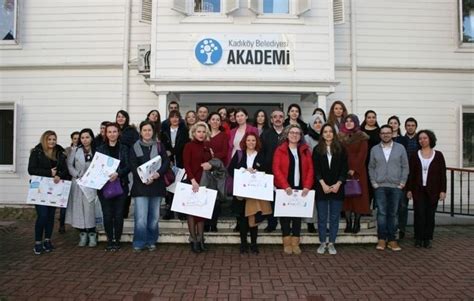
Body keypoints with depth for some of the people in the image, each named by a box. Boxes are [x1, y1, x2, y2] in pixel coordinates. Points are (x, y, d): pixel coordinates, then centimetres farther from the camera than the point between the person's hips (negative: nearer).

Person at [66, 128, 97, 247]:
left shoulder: (96, 151, 0)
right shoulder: (76, 151, 6)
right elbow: (69, 165, 4)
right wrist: (78, 175, -6)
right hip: (78, 183, 2)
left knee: (90, 208, -5)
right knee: (78, 207, 2)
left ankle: (92, 234, 6)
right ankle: (82, 234, 14)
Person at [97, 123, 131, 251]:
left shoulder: (124, 149, 5)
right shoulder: (100, 149, 9)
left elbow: (128, 166, -4)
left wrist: (117, 173, -21)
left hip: (120, 185, -1)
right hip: (104, 186, 1)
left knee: (119, 214, 0)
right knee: (107, 214, 1)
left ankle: (117, 240, 13)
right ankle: (109, 240, 14)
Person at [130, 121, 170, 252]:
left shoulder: (159, 145, 8)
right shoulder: (135, 147, 5)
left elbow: (166, 161, 2)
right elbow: (133, 166, -2)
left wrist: (158, 173, -16)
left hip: (156, 185, 2)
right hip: (141, 185, -2)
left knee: (154, 216, 7)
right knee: (141, 217, -7)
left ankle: (151, 242, 21)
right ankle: (139, 243, 6)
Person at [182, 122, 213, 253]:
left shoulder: (207, 146, 11)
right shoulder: (189, 146, -4)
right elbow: (186, 165, -11)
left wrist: (210, 165, -5)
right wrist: (193, 180, -22)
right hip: (193, 181, -5)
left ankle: (200, 239, 14)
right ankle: (193, 239, 6)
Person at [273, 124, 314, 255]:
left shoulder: (305, 150, 9)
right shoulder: (280, 150, 0)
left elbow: (310, 169, 3)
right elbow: (276, 169, -8)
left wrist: (307, 186, -10)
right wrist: (285, 186, -17)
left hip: (301, 188, 3)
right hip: (285, 188, -3)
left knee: (298, 215, 6)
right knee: (285, 214, 2)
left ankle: (295, 243, 14)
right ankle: (287, 243, 11)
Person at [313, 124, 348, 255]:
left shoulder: (340, 149, 6)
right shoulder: (317, 149, 4)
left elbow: (344, 168, 2)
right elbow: (316, 169, -2)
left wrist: (338, 184, -9)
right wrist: (323, 184, -11)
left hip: (337, 188, 1)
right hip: (321, 188, 0)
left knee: (334, 217, 5)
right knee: (322, 217, 4)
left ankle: (331, 243, 14)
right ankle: (322, 243, 14)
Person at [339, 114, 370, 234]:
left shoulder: (362, 137, 2)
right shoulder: (340, 137, 12)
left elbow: (362, 154, -6)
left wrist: (354, 169, -14)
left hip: (358, 171, -2)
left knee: (358, 195, -2)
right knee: (346, 196, 1)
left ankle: (357, 223, 5)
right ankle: (348, 224, 6)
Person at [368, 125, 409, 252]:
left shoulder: (400, 148, 5)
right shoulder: (374, 149, 8)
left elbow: (405, 166, 5)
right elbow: (371, 167, 9)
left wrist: (402, 182, -2)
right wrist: (373, 182, 0)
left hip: (396, 186, 0)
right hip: (380, 186, 0)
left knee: (393, 213, 4)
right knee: (381, 212, -3)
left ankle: (392, 239, 12)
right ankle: (382, 239, 3)